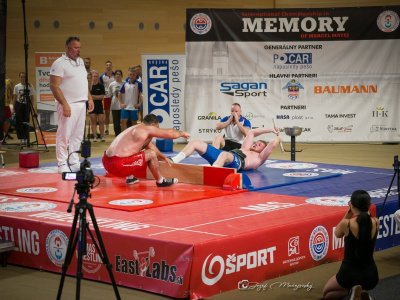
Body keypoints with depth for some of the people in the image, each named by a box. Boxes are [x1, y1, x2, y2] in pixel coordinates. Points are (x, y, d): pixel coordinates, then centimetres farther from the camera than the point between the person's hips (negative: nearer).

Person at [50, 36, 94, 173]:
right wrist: (65, 104, -21)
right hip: (68, 105, -8)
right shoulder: (60, 63, -10)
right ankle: (62, 164, 0)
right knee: (64, 135, -5)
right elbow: (54, 86, -16)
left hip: (81, 104, 8)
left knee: (78, 135, 11)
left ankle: (74, 162, 18)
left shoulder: (80, 61, 15)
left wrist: (90, 98, 16)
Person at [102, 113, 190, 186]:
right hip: (118, 165, -10)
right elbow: (170, 133, 1)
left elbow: (150, 146, 36)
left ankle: (130, 177, 33)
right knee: (151, 154, -4)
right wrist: (182, 133, 21)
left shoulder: (136, 129, 22)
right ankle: (160, 181, 13)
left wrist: (163, 158, 46)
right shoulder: (148, 129, -6)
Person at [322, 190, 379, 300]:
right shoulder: (376, 222, -6)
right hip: (370, 274, 4)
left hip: (349, 272, -4)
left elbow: (337, 234, 8)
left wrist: (348, 214, 4)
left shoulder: (346, 223, -17)